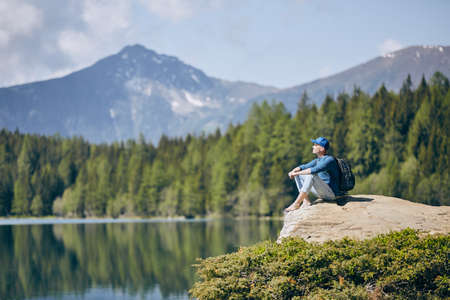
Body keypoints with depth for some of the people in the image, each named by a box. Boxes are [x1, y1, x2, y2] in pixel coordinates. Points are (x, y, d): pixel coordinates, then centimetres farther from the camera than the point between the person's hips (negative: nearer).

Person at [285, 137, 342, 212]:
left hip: (332, 193, -9)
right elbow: (304, 167, 13)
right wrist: (293, 172, -9)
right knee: (298, 174, 9)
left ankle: (296, 203, -29)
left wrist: (296, 173, -26)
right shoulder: (318, 160, 11)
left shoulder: (330, 160, -17)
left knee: (312, 175, -33)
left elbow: (314, 170, -31)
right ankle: (306, 201, -6)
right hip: (321, 192, 9)